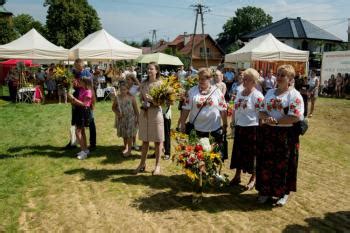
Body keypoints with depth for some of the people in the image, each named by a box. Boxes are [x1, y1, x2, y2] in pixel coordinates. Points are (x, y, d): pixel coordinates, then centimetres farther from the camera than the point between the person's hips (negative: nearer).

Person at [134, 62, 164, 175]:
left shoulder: (160, 83, -4)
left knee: (157, 140, 4)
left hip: (156, 112, -4)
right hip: (144, 112, 4)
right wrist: (144, 103, -7)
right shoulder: (143, 84, 8)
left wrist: (152, 99, -23)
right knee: (144, 139, 11)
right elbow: (141, 99, 15)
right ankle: (142, 163, 23)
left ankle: (157, 165, 15)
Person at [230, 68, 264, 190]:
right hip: (239, 127, 7)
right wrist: (233, 124, 15)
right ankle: (237, 175, 29)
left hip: (252, 128, -6)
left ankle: (253, 178, 24)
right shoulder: (239, 93, 9)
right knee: (238, 152, 14)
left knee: (251, 153, 6)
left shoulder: (257, 96, -13)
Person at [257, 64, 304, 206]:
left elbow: (296, 117, -17)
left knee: (283, 165, 6)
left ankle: (284, 193, 24)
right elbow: (262, 112, 10)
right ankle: (266, 191, 25)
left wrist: (276, 121, -20)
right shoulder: (270, 92, 11)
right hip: (267, 133, 5)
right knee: (266, 163, 9)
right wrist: (267, 118, -12)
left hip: (286, 135, -5)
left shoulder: (295, 95, -7)